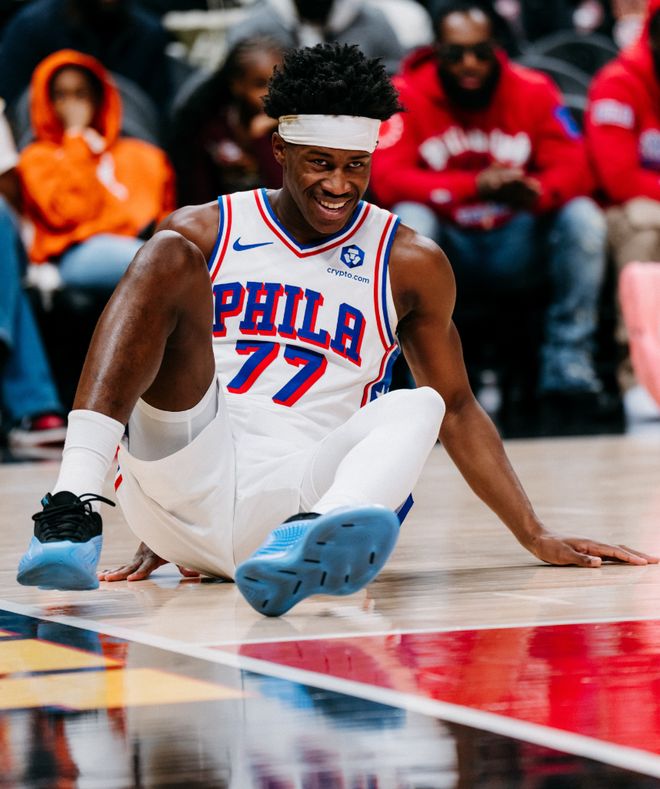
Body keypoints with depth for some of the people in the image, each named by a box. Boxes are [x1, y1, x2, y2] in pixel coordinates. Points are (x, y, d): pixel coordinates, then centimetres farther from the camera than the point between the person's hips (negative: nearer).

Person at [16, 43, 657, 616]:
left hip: (291, 497, 1)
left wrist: (537, 539, 12)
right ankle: (73, 509, -36)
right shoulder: (204, 232, 10)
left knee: (415, 407, -27)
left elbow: (457, 410, 18)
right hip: (185, 495, 0)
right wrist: (157, 534, 12)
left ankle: (306, 543, -62)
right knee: (169, 257, -18)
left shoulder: (410, 264, 11)